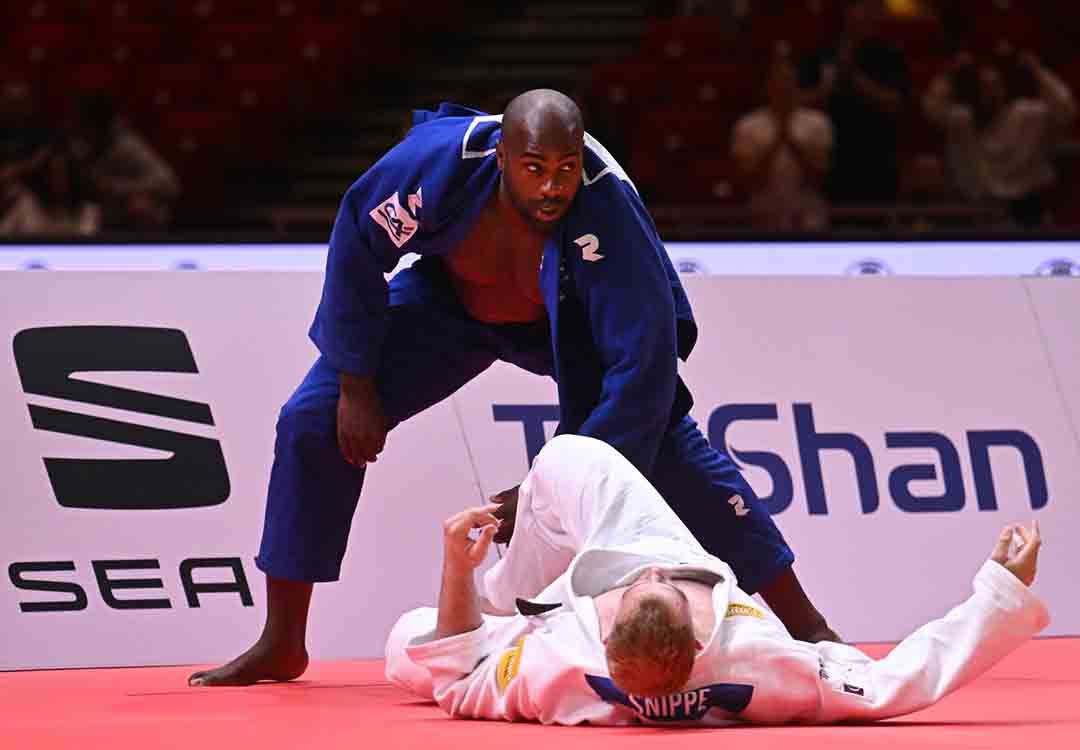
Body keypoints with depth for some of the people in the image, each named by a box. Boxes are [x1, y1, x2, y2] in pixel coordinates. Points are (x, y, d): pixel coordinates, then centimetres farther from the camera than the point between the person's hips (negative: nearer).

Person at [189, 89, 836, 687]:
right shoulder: (440, 161, -36)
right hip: (450, 301, 2)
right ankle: (280, 647, 6)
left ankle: (806, 627, -2)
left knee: (667, 447, -18)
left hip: (570, 324, -2)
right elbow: (358, 244, -16)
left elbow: (644, 360, -35)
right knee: (313, 425, -9)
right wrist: (356, 386, -12)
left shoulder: (608, 210, -40)